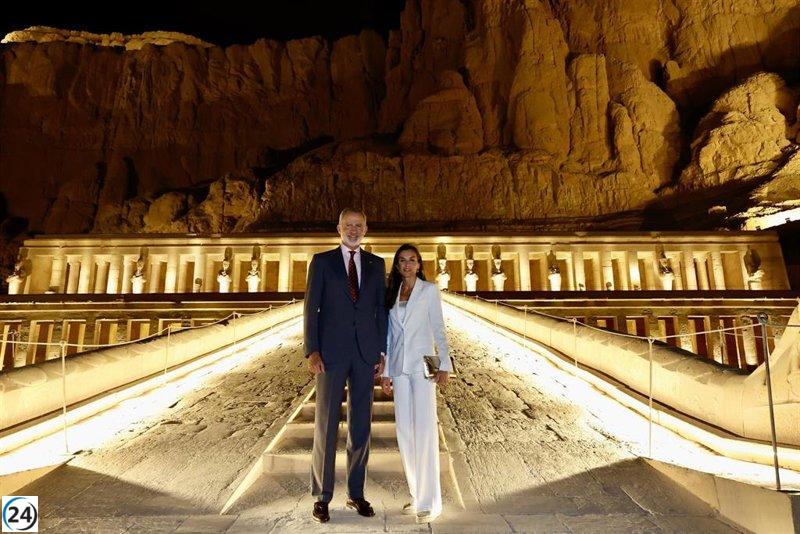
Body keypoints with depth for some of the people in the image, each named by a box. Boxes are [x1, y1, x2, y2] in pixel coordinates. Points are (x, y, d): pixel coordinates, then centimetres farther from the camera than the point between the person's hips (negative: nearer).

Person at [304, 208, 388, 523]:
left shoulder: (376, 264, 10)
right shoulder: (322, 261, 4)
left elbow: (381, 309, 9)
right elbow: (311, 308, -1)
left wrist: (382, 352, 3)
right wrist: (312, 351, -10)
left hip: (365, 353, 3)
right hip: (331, 352, -2)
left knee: (361, 424, 10)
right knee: (326, 424, 5)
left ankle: (356, 493, 27)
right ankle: (322, 497, 22)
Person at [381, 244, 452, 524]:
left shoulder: (429, 290, 2)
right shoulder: (392, 294, 13)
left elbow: (438, 329, -2)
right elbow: (390, 335, 13)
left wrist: (444, 364, -11)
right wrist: (386, 372, 11)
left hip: (422, 365, -4)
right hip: (399, 366, 5)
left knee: (424, 430, -4)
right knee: (404, 431, 8)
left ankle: (429, 501, 8)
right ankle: (416, 495, 23)